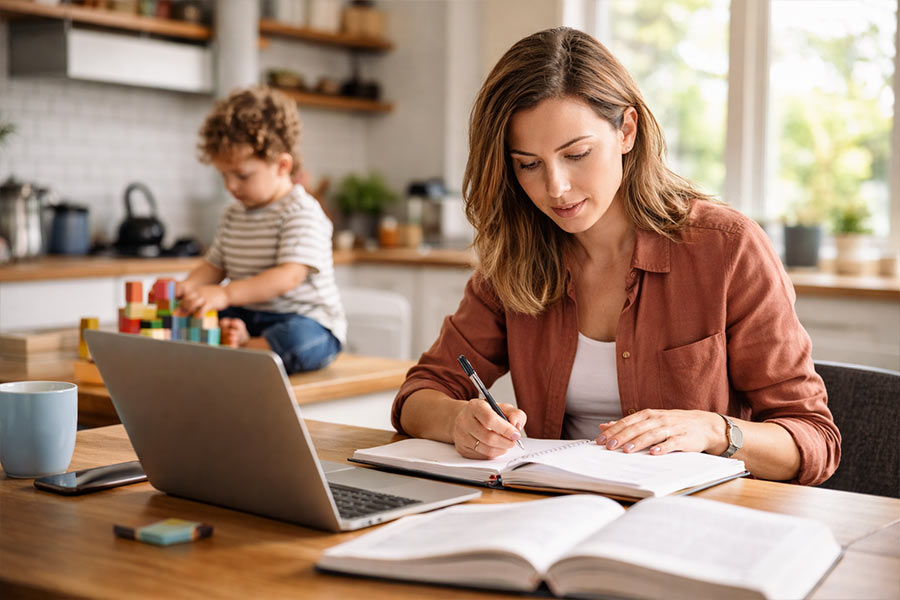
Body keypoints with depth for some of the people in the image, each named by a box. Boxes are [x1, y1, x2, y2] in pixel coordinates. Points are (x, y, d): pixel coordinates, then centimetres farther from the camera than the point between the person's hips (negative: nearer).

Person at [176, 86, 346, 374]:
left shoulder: (301, 212, -14)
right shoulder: (233, 215, 14)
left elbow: (289, 276, -26)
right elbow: (214, 266, 18)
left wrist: (226, 294, -35)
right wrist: (186, 287, -7)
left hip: (307, 322, -8)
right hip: (248, 317, 8)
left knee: (298, 339, -41)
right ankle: (238, 337, -27)